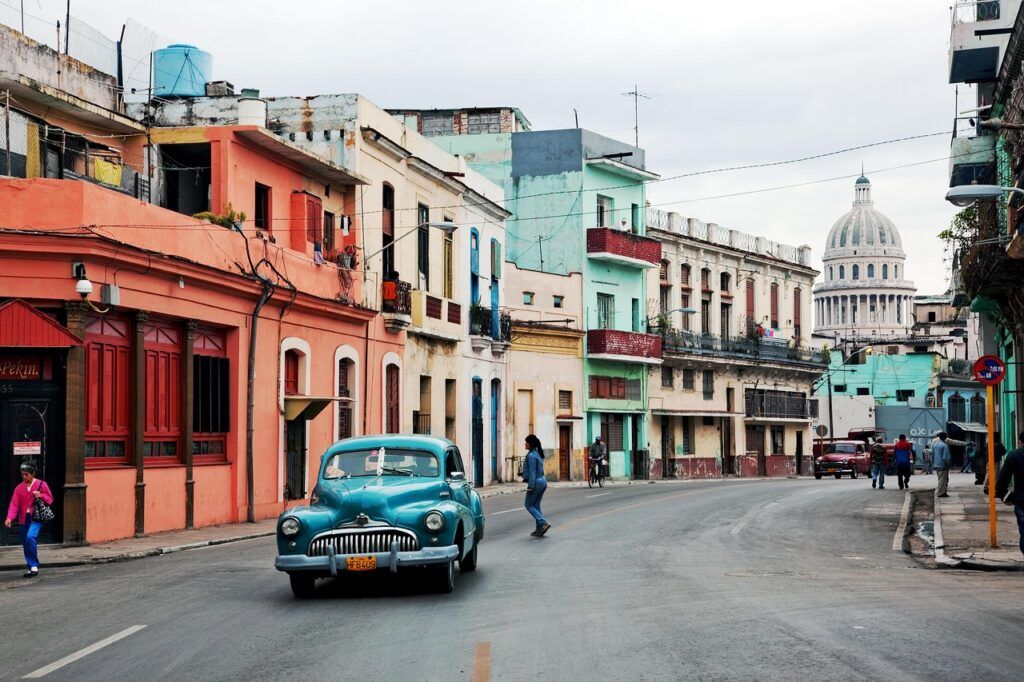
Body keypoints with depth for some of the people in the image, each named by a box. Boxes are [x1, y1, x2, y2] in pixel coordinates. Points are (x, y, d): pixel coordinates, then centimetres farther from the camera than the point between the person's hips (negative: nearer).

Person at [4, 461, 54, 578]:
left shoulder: (41, 484, 0)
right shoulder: (19, 488, 9)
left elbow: (50, 499, 6)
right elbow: (14, 504, 1)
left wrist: (41, 496, -15)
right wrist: (9, 518, -14)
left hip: (36, 518, -5)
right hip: (24, 519, 5)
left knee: (30, 537, -26)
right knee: (25, 544, 7)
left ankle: (34, 566, -17)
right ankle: (32, 568, 19)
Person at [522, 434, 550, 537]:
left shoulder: (531, 455, -16)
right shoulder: (539, 453, 11)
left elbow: (532, 472, -20)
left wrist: (530, 486, -20)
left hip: (536, 482, -9)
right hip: (543, 481, 9)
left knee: (529, 505, 3)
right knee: (536, 505, 14)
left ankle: (543, 523, -11)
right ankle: (539, 529, 12)